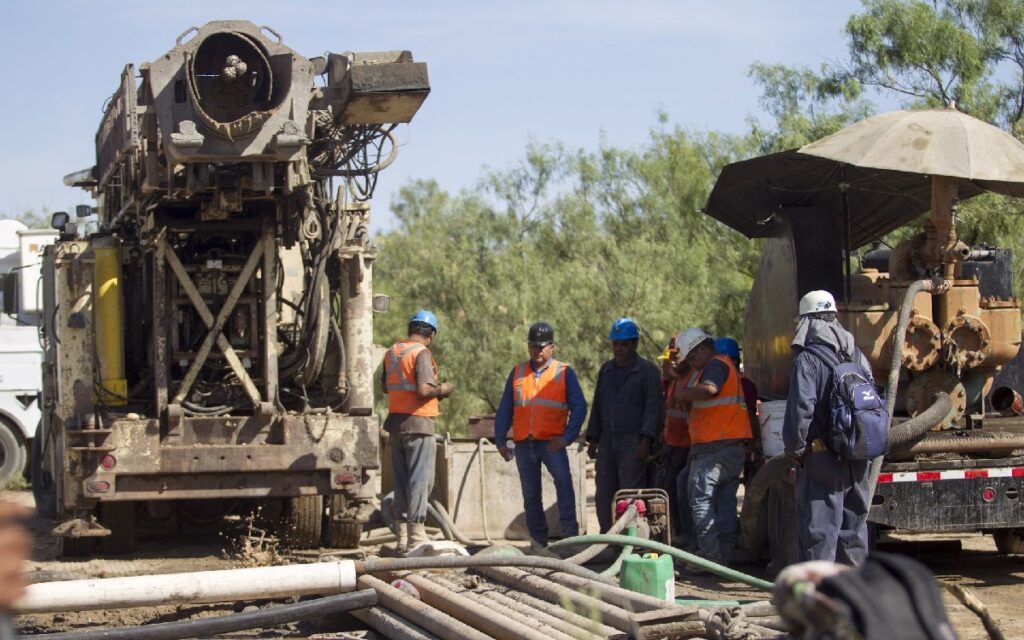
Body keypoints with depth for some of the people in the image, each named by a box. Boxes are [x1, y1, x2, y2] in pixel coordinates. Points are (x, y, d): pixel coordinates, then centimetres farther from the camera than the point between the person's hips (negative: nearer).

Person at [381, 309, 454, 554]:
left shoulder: (391, 352, 12)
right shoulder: (422, 353, -13)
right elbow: (423, 389, -24)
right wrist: (442, 390, -5)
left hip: (395, 422, 8)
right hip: (417, 423, -8)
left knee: (401, 479, 12)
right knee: (420, 479, -4)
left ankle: (402, 535, 14)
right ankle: (416, 535, -6)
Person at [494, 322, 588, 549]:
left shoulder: (564, 373, 2)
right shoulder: (517, 373, 13)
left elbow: (579, 407, -2)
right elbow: (504, 409, 14)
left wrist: (566, 437, -13)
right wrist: (501, 440, 7)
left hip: (551, 443, -4)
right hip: (524, 443, 4)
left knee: (563, 480, -26)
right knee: (530, 494, 8)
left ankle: (569, 532, -24)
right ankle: (538, 541, 15)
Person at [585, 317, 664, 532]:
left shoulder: (647, 371, 0)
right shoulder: (606, 370, 19)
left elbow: (653, 407, -7)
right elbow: (597, 406, 22)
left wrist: (646, 439, -17)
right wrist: (593, 439, 14)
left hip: (633, 442, -6)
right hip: (607, 441, 6)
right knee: (603, 497, 4)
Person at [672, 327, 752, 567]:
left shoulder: (716, 365, -7)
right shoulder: (728, 367, 25)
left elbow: (709, 390, -28)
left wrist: (683, 394, -13)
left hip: (714, 446, -10)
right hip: (735, 446, 10)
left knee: (700, 499, -9)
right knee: (725, 502, 9)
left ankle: (710, 555, -14)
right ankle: (723, 556, 10)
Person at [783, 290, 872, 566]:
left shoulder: (808, 359, -12)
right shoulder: (857, 356, 10)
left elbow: (801, 408, -20)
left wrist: (795, 448, -9)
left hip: (822, 458, -7)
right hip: (858, 460, 7)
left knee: (818, 525, -2)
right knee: (854, 521, 16)